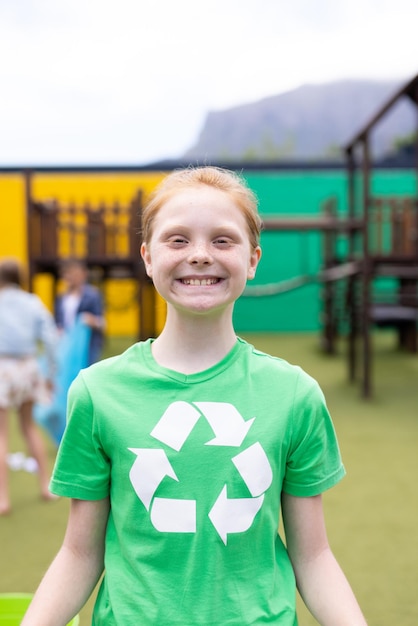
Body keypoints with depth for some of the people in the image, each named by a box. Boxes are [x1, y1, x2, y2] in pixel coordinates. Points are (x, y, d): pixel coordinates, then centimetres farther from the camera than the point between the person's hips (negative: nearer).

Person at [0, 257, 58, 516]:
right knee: (29, 425, 23)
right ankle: (47, 485, 26)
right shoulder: (33, 303, 4)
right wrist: (51, 375, 7)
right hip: (28, 367, 4)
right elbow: (50, 340, 0)